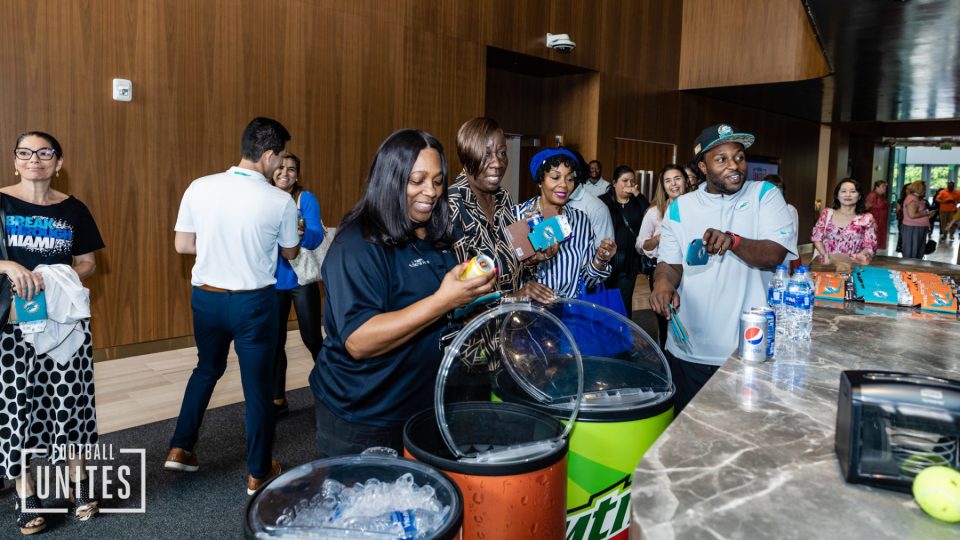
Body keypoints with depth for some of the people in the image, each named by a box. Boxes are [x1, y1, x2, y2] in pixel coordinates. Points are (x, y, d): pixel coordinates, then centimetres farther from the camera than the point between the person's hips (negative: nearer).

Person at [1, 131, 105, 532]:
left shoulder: (73, 209, 5)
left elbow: (88, 263, 8)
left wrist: (56, 279, -10)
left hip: (65, 318, 2)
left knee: (69, 396, 6)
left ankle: (78, 480, 21)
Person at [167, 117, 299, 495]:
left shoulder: (200, 188, -6)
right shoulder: (280, 202, -13)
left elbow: (182, 245, 1)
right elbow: (290, 253, 2)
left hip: (206, 297, 4)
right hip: (254, 302, -4)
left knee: (207, 369, 27)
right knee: (258, 385, 9)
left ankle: (180, 449, 34)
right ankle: (259, 473, 22)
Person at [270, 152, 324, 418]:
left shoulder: (306, 198, -8)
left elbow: (317, 238, -19)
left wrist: (301, 233, -40)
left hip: (302, 280, -3)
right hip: (273, 281, 3)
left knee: (312, 339, 3)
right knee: (275, 341, 9)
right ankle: (278, 399, 22)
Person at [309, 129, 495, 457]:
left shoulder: (437, 238, 6)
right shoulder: (357, 245, -18)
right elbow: (358, 341, -27)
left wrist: (473, 292, -2)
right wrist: (444, 300, -32)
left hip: (427, 407, 8)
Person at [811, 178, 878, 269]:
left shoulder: (867, 218, 6)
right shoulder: (827, 214, 9)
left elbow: (870, 247, 6)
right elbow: (816, 238, 12)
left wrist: (858, 256, -12)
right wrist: (825, 255, -3)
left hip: (853, 266, 0)